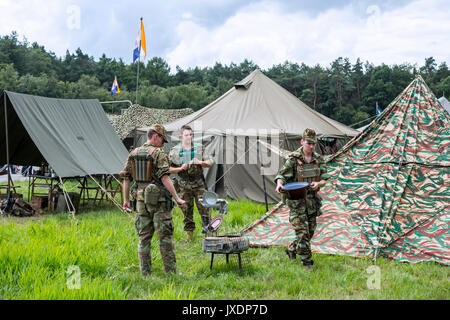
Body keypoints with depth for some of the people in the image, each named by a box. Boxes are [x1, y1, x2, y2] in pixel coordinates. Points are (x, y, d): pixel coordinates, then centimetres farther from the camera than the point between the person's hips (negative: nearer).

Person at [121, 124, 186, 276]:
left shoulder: (134, 153, 11)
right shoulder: (158, 153, -8)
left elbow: (126, 177, 13)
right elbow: (164, 177, -18)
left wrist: (126, 199, 20)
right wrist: (177, 198, -18)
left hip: (142, 200, 5)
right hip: (159, 200, -5)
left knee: (144, 237, 10)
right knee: (165, 237, 0)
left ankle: (145, 273, 11)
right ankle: (171, 272, 2)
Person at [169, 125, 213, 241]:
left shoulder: (199, 148, 4)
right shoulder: (175, 151, 0)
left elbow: (210, 163, 7)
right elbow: (169, 168, 2)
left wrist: (201, 163, -13)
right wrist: (180, 168, -14)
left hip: (199, 184, 0)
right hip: (184, 185, 0)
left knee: (204, 208, -5)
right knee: (187, 210, 6)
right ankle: (189, 234, 18)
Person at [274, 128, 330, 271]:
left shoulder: (318, 159, 6)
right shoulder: (293, 159, -8)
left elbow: (324, 179, 5)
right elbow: (282, 175, -10)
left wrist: (318, 184, -18)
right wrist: (279, 184, -32)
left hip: (312, 200, 6)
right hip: (297, 201, -5)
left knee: (310, 232, 15)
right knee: (302, 233, -8)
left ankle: (291, 249, 38)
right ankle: (307, 262, 1)